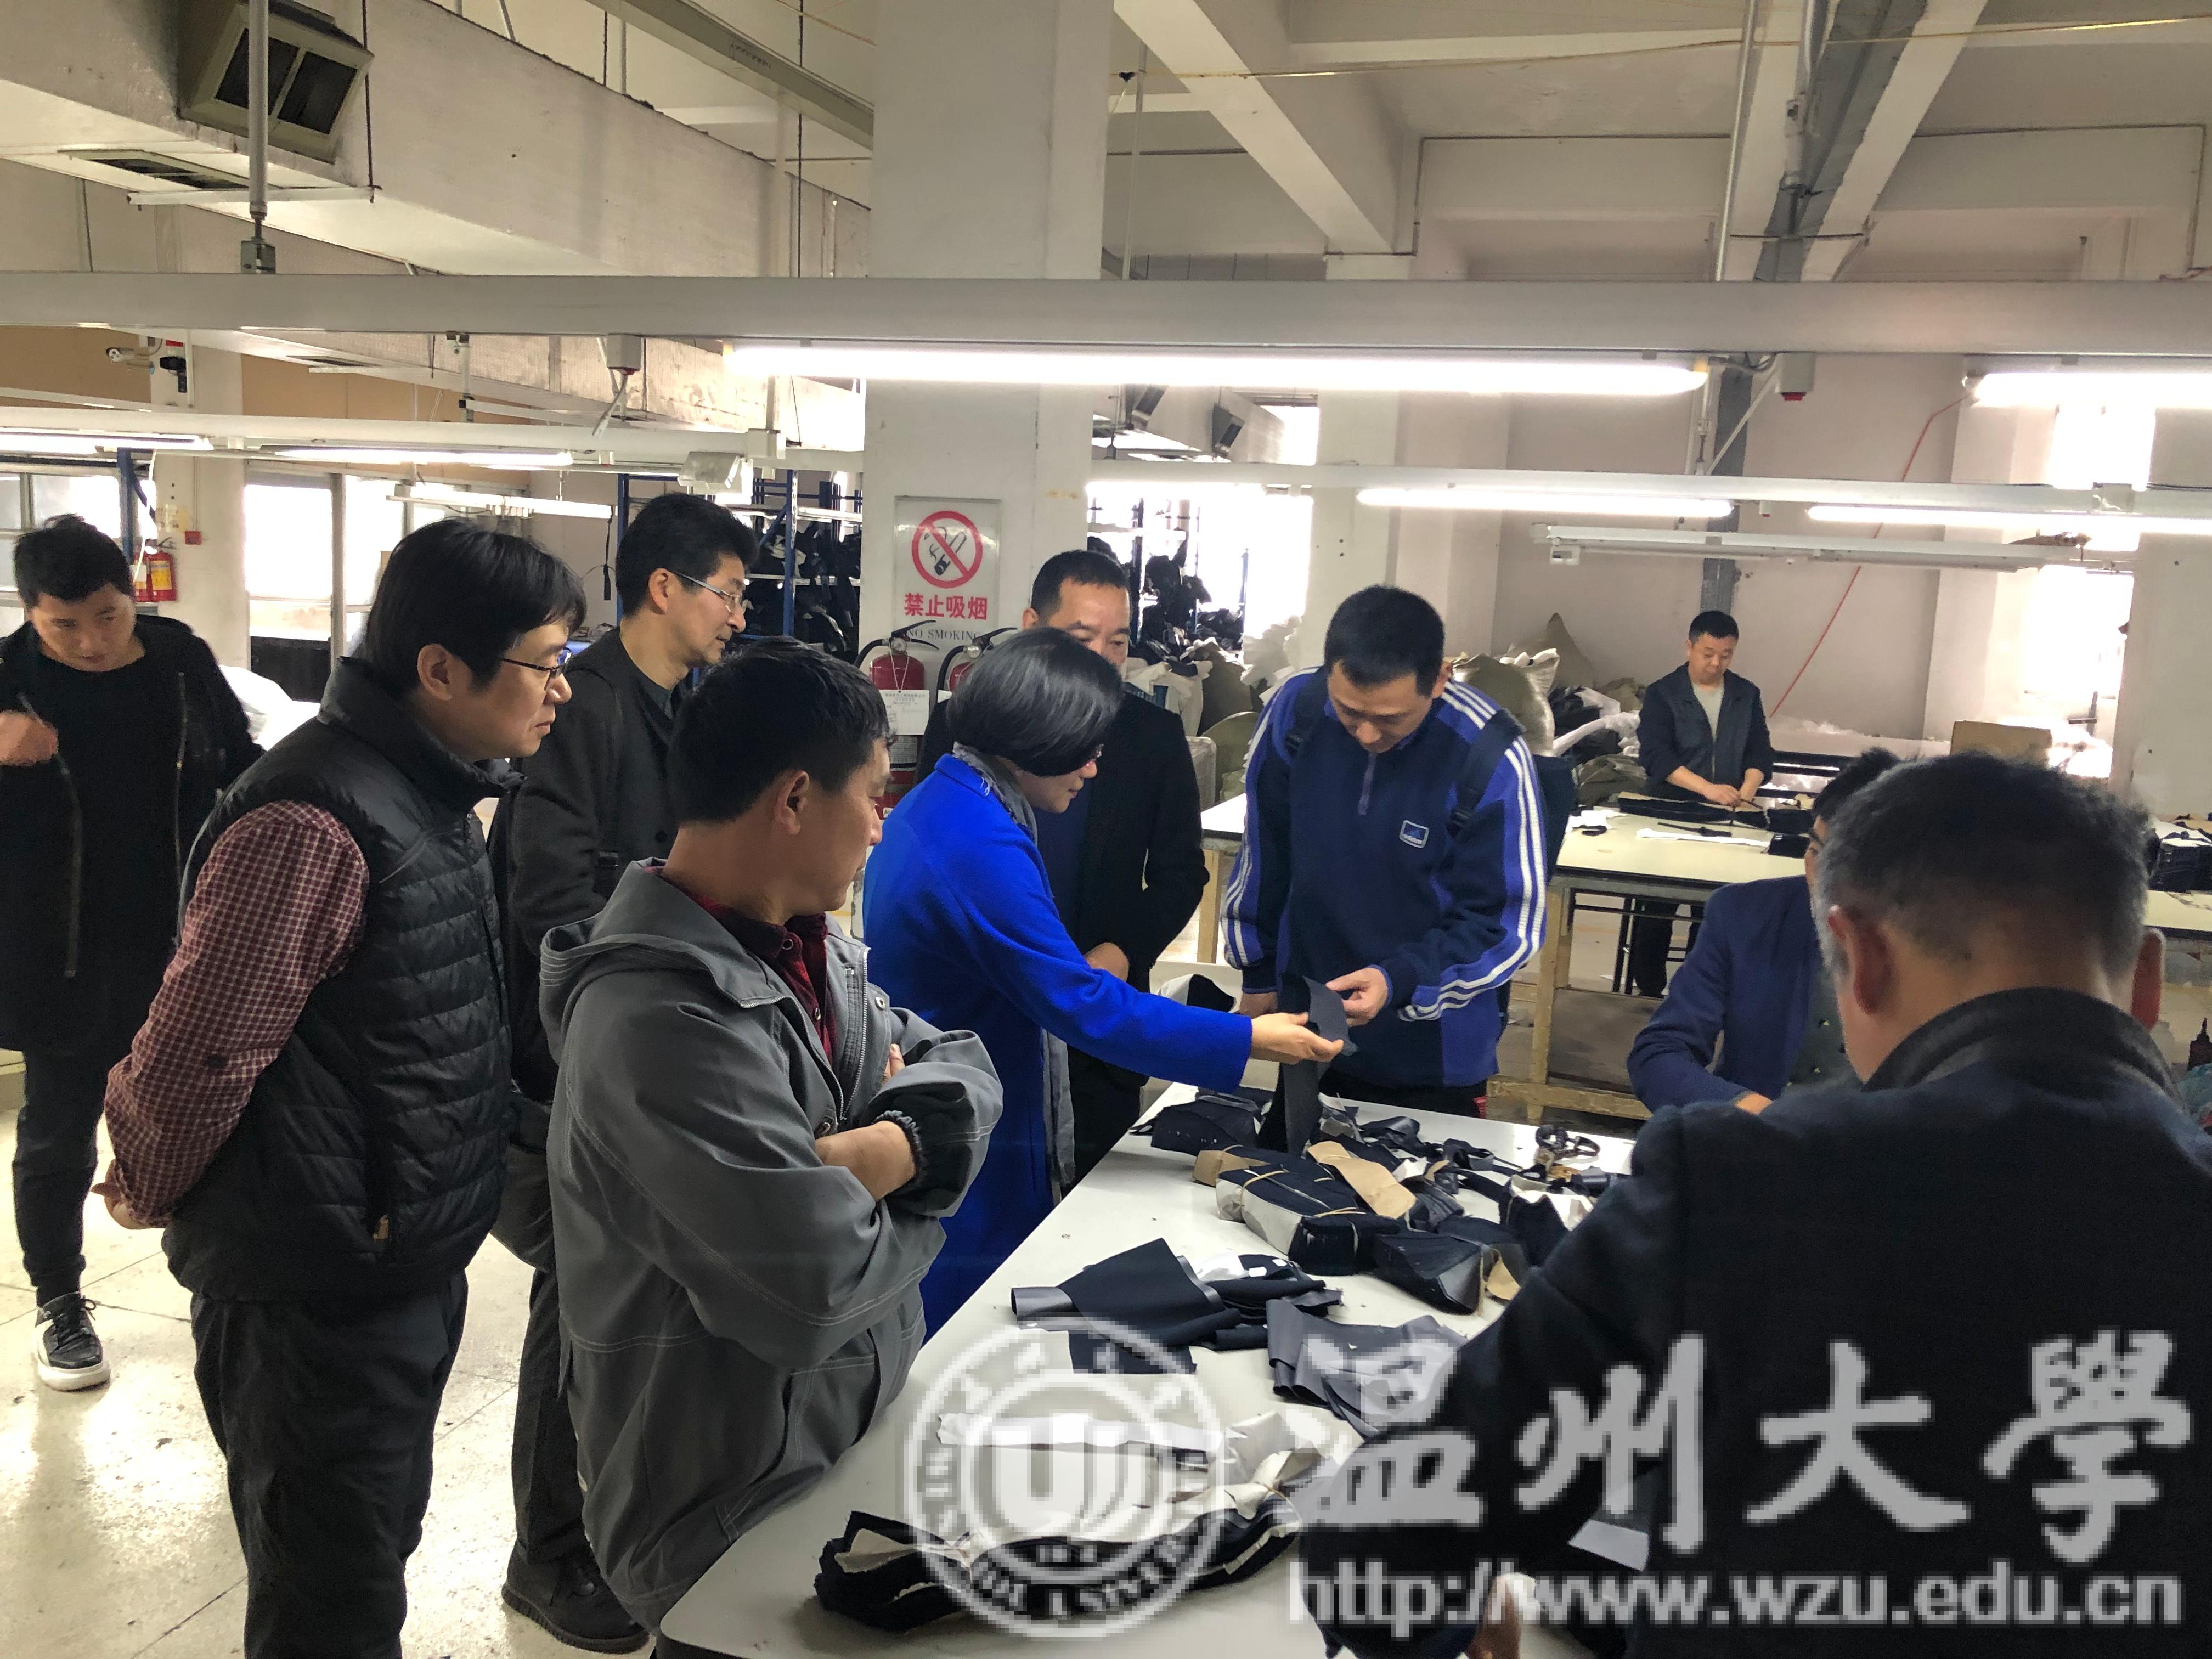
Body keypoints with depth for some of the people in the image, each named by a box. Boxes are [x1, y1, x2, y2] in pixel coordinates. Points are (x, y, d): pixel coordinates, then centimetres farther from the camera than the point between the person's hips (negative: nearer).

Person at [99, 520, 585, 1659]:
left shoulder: (426, 796, 6)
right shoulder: (315, 823, -26)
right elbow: (199, 1051, -22)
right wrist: (149, 1195, -4)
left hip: (406, 1267, 8)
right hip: (316, 1300, -8)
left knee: (378, 1545, 24)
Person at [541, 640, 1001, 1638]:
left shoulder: (796, 947, 1)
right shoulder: (664, 1023, -30)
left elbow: (961, 1066, 2)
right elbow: (818, 1287, -33)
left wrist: (876, 1154, -19)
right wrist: (904, 1194, -12)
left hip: (848, 1450, 8)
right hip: (738, 1534, -8)